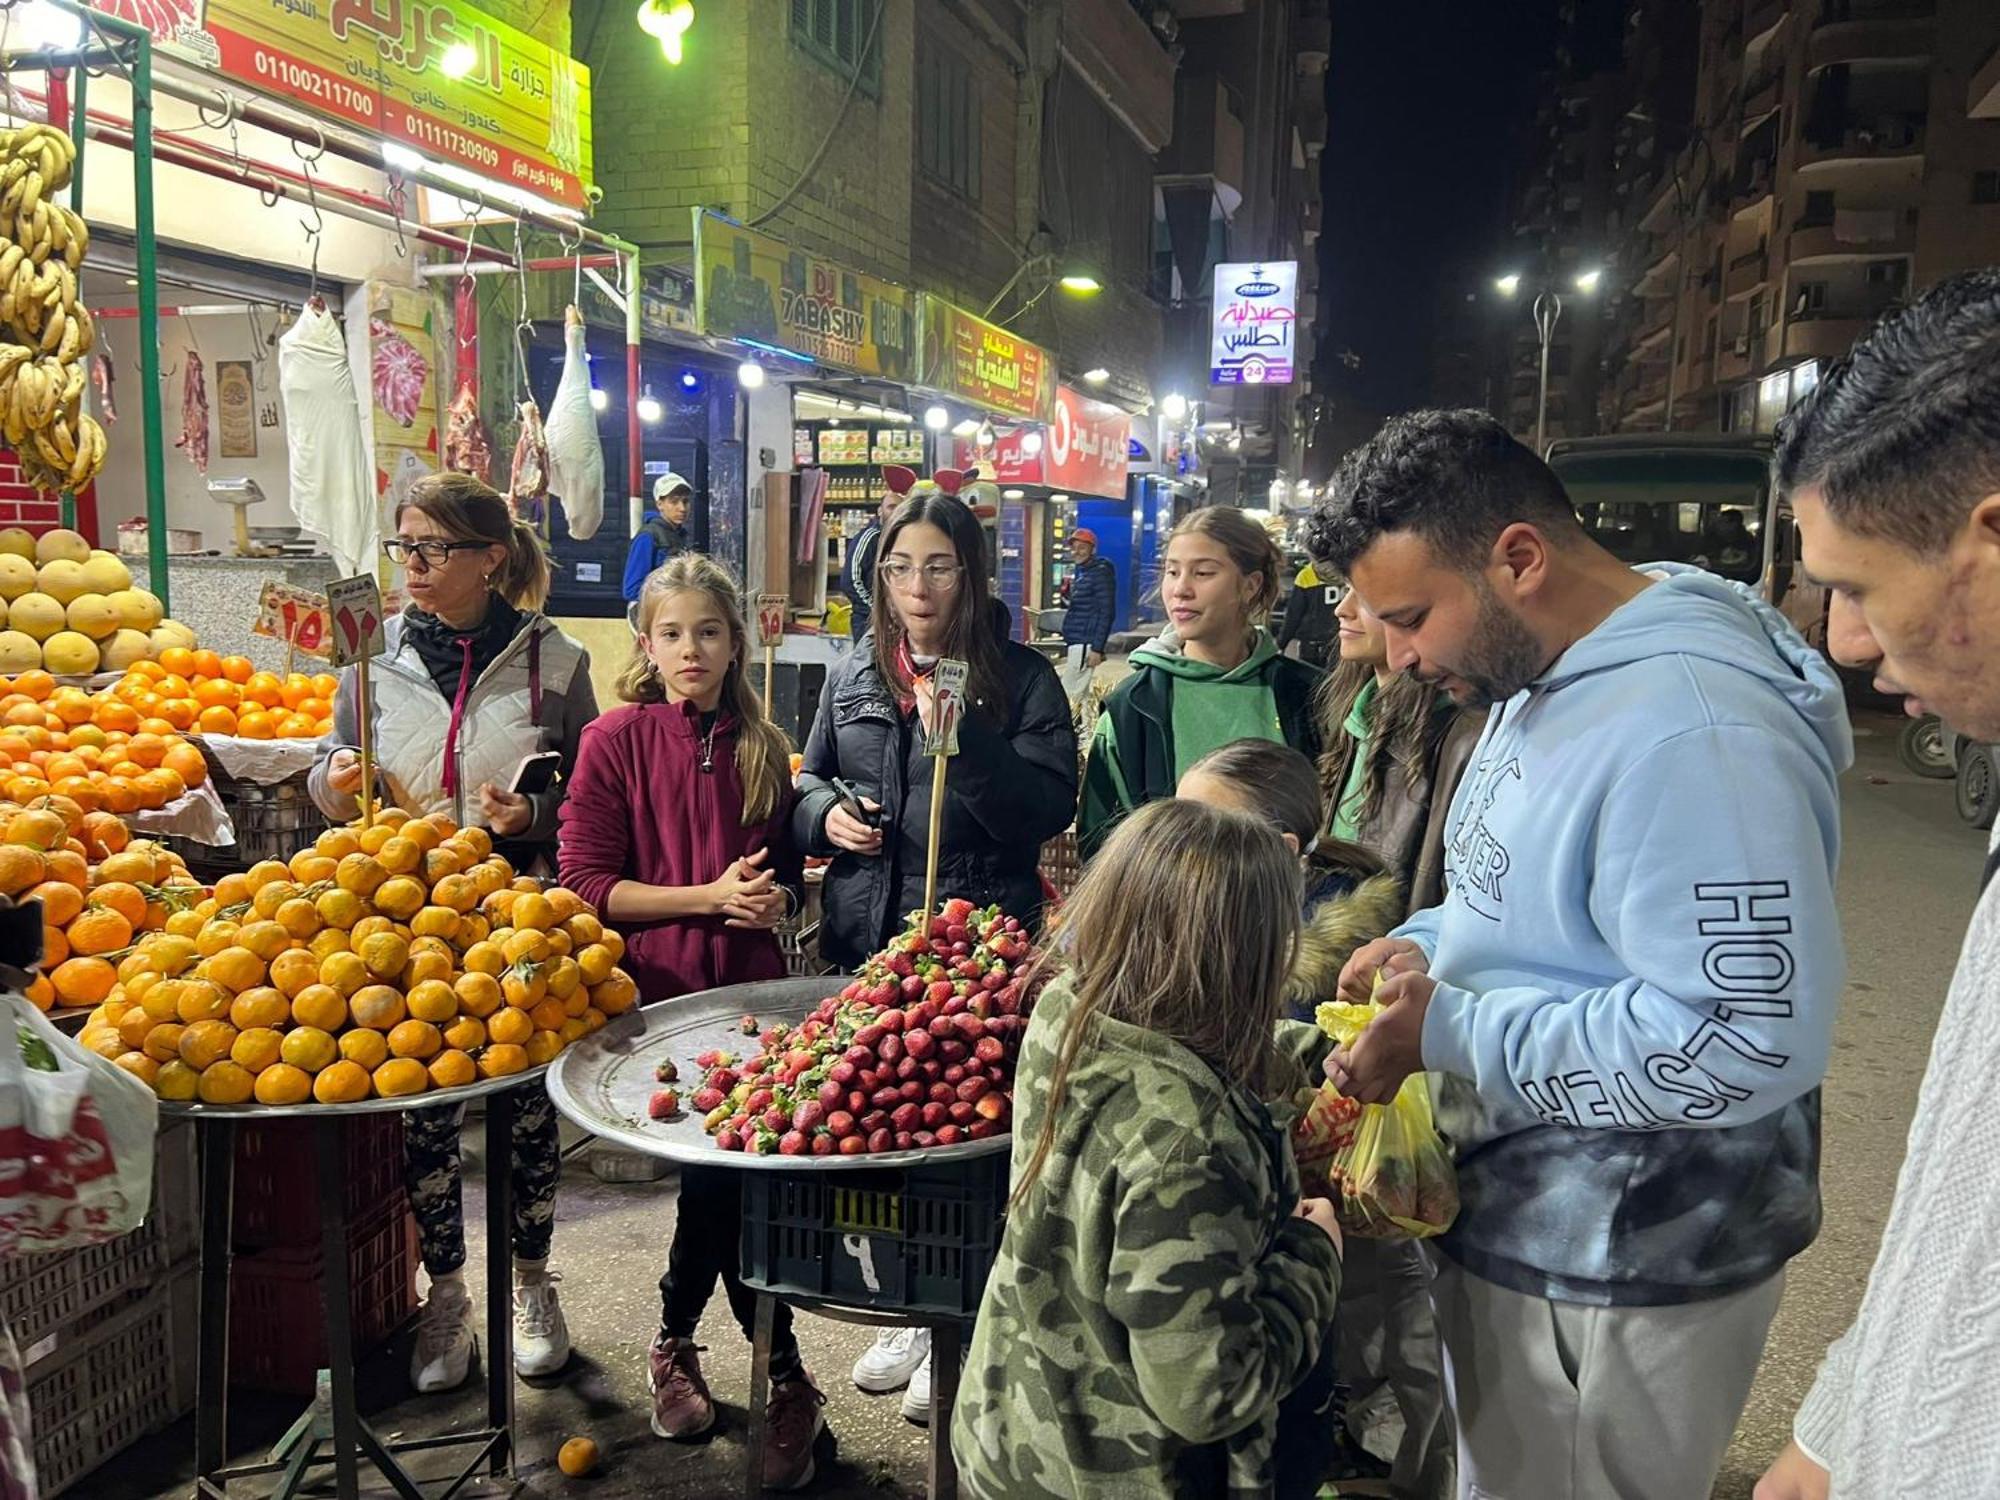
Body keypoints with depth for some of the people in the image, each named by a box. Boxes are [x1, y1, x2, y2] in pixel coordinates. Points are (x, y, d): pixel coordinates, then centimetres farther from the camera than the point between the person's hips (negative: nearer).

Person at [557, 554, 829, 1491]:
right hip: (656, 991, -3)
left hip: (748, 990, 3)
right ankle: (785, 1379, 17)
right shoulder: (616, 742, -3)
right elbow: (587, 884, -7)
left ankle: (674, 1342, 26)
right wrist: (709, 896, -15)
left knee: (722, 1174, 1)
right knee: (724, 1178, -3)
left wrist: (774, 895, -4)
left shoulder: (761, 749, 8)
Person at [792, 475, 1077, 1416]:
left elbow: (1050, 811, -13)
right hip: (863, 942, 5)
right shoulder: (854, 674, 10)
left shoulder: (1021, 677, -3)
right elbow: (808, 783, 19)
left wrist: (965, 735, -24)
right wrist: (825, 814, -3)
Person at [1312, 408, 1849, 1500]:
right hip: (1520, 1213, 9)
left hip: (1616, 1272, -9)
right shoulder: (1546, 676, 4)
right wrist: (1430, 949, 0)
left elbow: (1748, 1040, -31)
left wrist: (1449, 1033, -25)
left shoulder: (1687, 729, -29)